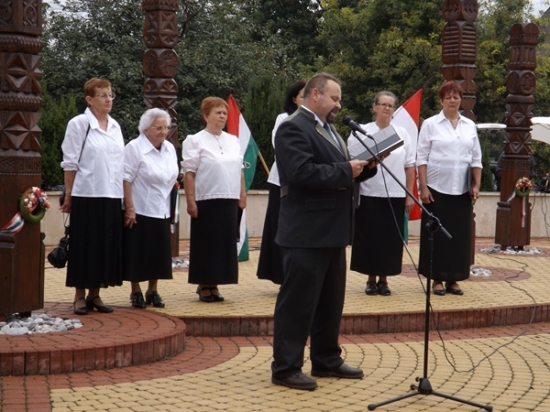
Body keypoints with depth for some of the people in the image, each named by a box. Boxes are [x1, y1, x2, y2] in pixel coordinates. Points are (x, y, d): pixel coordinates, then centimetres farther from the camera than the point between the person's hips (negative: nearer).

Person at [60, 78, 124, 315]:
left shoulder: (115, 126, 11)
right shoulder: (78, 124, -5)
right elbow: (70, 163, -5)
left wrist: (124, 196, 9)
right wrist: (68, 195, -7)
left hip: (112, 196, 5)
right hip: (87, 195, -5)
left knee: (107, 246, 6)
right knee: (85, 246, 0)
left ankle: (94, 295, 16)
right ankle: (80, 297, 8)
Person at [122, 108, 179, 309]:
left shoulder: (170, 149, 9)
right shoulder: (134, 148, -11)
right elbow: (126, 179, -15)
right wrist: (129, 208, -19)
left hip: (162, 212, 6)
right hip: (139, 211, -6)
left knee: (158, 253, 9)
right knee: (138, 253, 0)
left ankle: (153, 291, 20)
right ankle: (136, 293, 11)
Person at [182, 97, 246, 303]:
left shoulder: (233, 141, 14)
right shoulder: (195, 141, -4)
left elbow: (239, 170, 17)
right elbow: (189, 173, -8)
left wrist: (242, 195, 12)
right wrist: (190, 200, -14)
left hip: (229, 201, 5)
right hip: (207, 201, -5)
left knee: (225, 244, 6)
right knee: (206, 244, 0)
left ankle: (214, 285, 15)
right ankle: (203, 286, 10)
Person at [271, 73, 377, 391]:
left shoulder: (329, 129, 18)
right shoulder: (293, 128, -14)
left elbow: (340, 172, 20)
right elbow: (302, 173, -26)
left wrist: (365, 166, 2)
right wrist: (346, 171, -19)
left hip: (331, 231, 10)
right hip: (308, 232, -10)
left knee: (331, 300, 16)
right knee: (298, 301, -4)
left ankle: (327, 360, 26)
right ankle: (286, 368, 3)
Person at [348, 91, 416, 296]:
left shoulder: (402, 133, 7)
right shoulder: (362, 132, 1)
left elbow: (409, 166, 7)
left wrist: (410, 195, 3)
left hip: (395, 196, 2)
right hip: (369, 194, -2)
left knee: (391, 239, 4)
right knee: (370, 237, 2)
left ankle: (383, 279, 14)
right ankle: (371, 279, 13)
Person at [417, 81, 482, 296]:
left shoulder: (470, 126, 9)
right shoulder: (430, 124, -1)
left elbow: (476, 159, 11)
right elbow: (422, 158, -3)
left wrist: (476, 185, 3)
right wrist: (423, 187, -10)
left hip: (462, 189, 3)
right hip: (437, 188, -3)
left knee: (460, 235, 5)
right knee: (437, 234, 1)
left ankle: (452, 279, 14)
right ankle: (437, 279, 9)